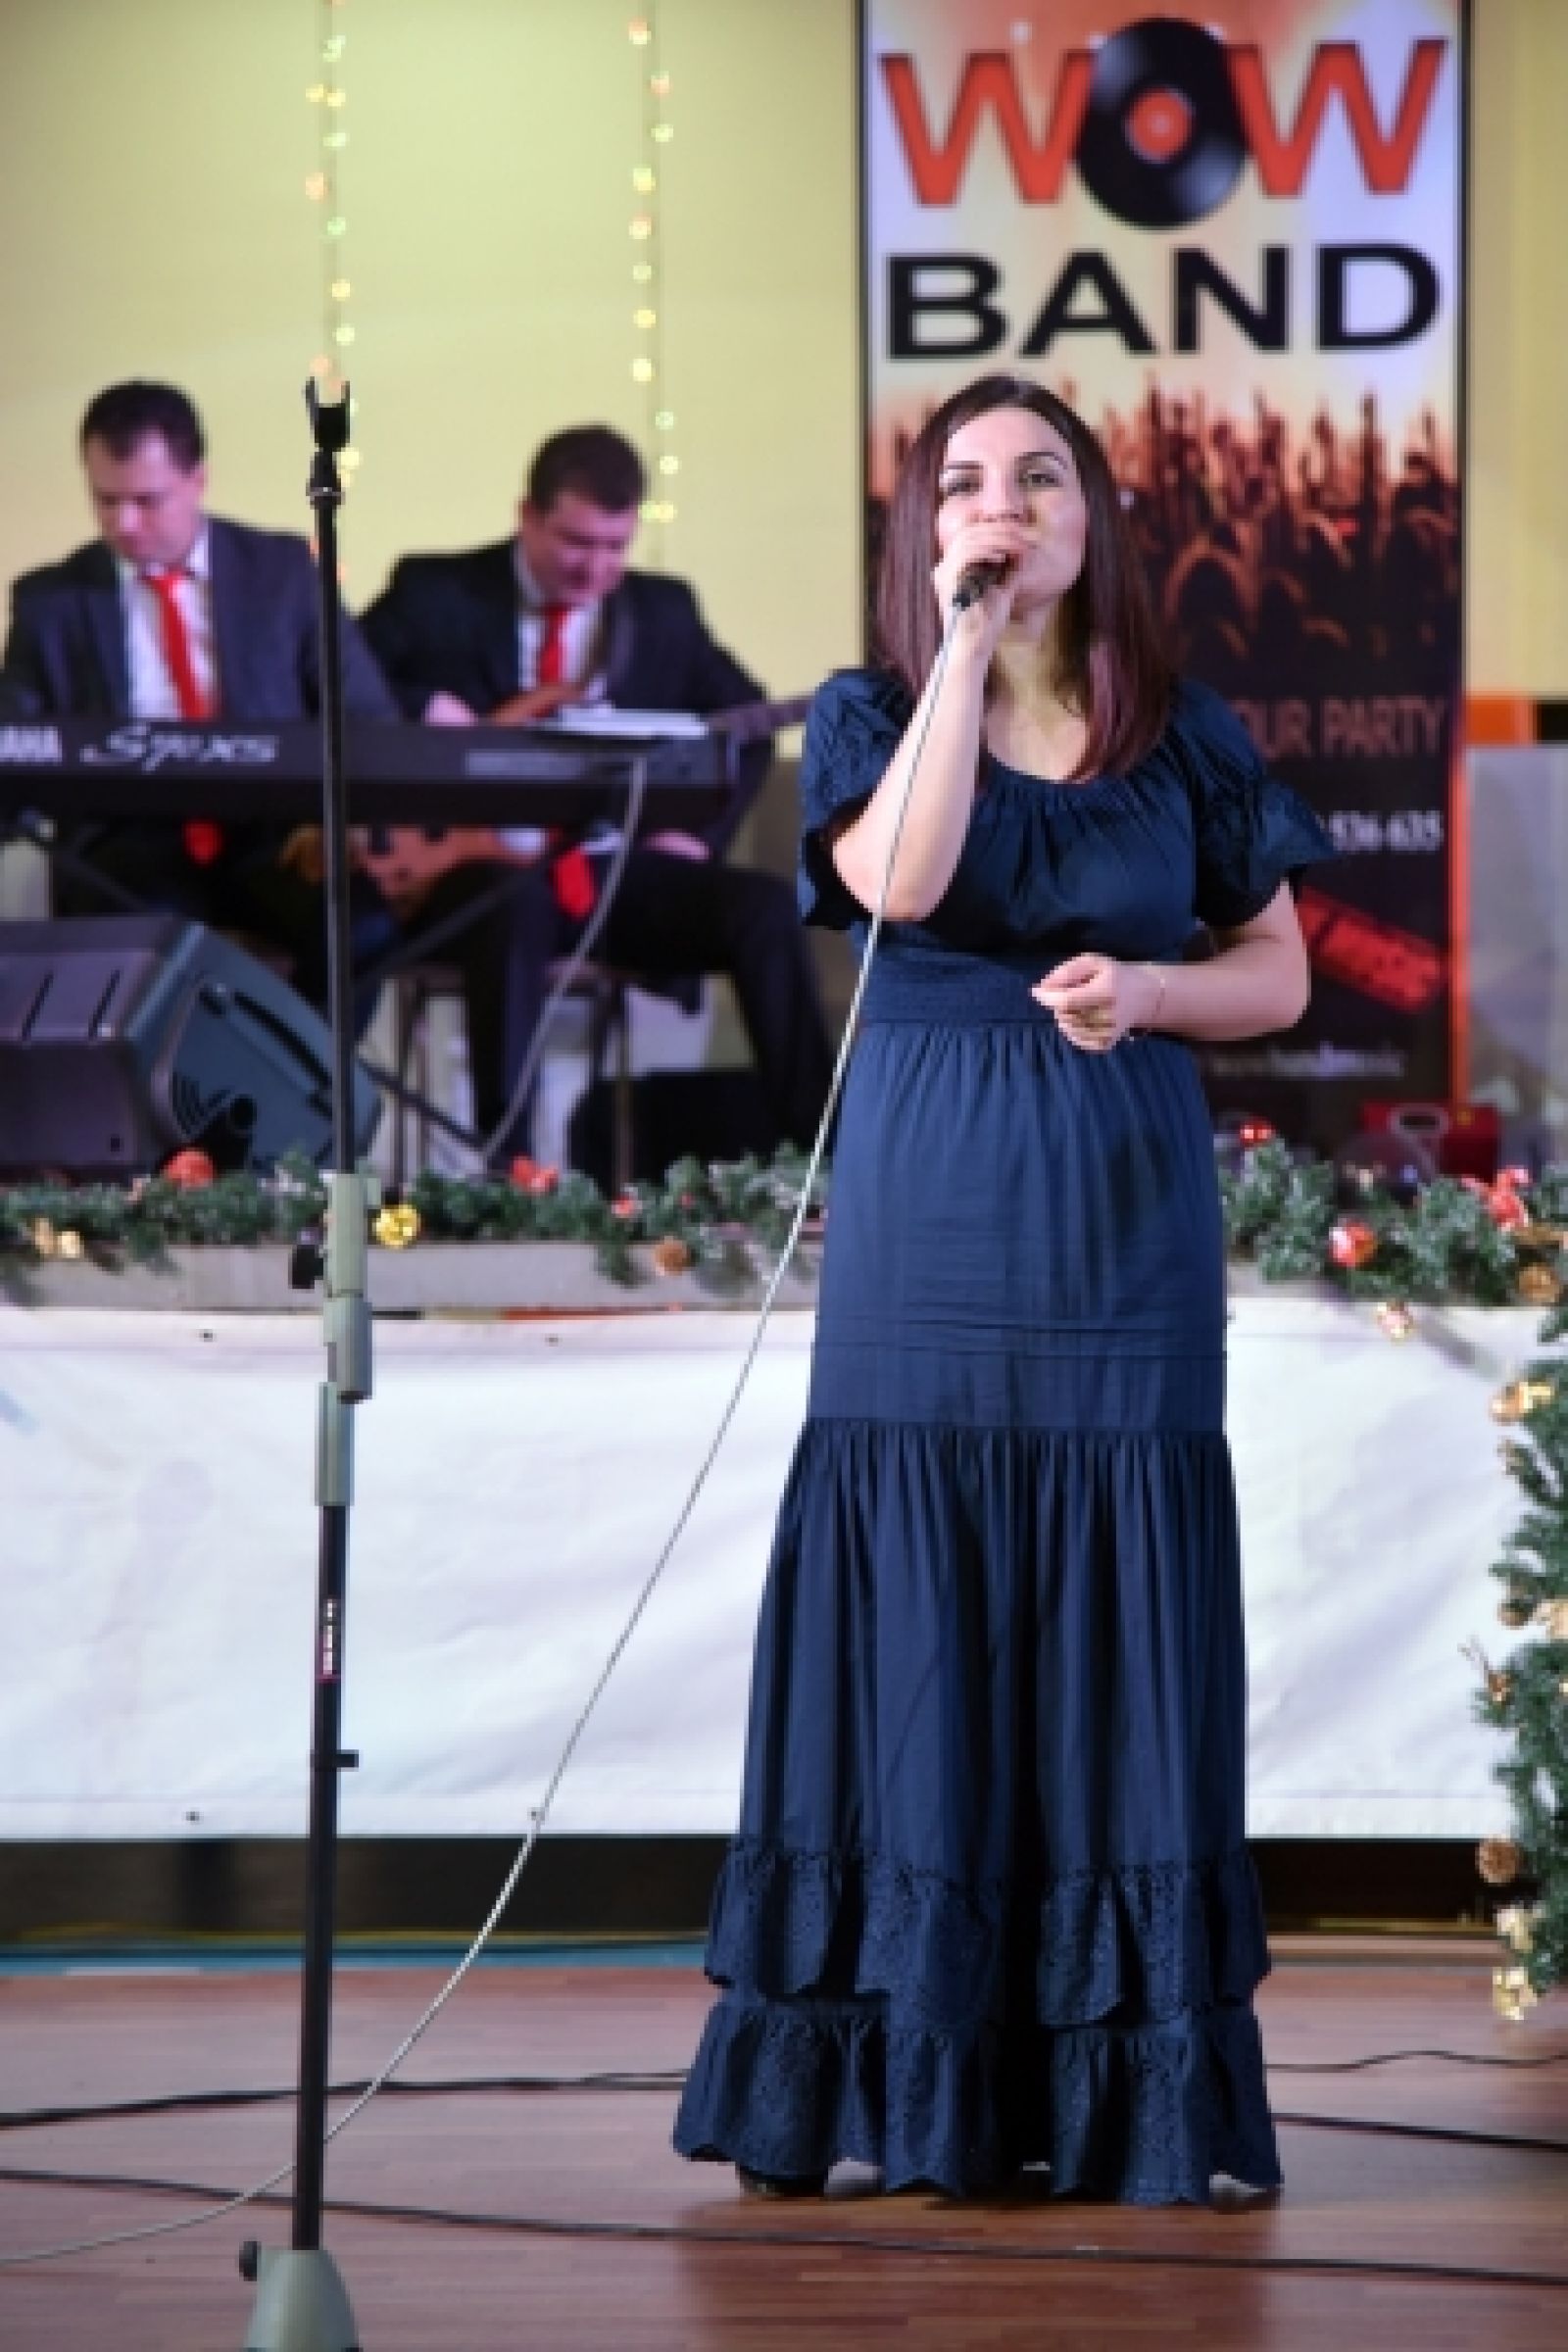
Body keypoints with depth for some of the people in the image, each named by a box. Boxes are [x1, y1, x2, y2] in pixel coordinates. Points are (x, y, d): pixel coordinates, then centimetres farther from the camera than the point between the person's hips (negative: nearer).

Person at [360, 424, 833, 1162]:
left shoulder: (662, 610, 15)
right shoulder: (436, 594, 5)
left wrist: (697, 827, 1)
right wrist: (426, 710, -18)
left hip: (621, 870, 4)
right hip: (487, 871, -4)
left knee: (765, 906, -22)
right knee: (519, 904, -39)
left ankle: (815, 1150, -21)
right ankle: (505, 1164, -41)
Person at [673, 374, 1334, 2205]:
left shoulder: (1183, 738, 9)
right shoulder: (870, 715, 6)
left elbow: (1278, 975, 11)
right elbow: (901, 881, -15)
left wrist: (1148, 989, -9)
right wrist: (966, 639, -11)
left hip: (1124, 1228, 1)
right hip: (923, 1223, -1)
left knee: (1113, 1639, -1)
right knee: (911, 1623, -3)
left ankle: (1128, 2096, 1)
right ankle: (889, 2087, 1)